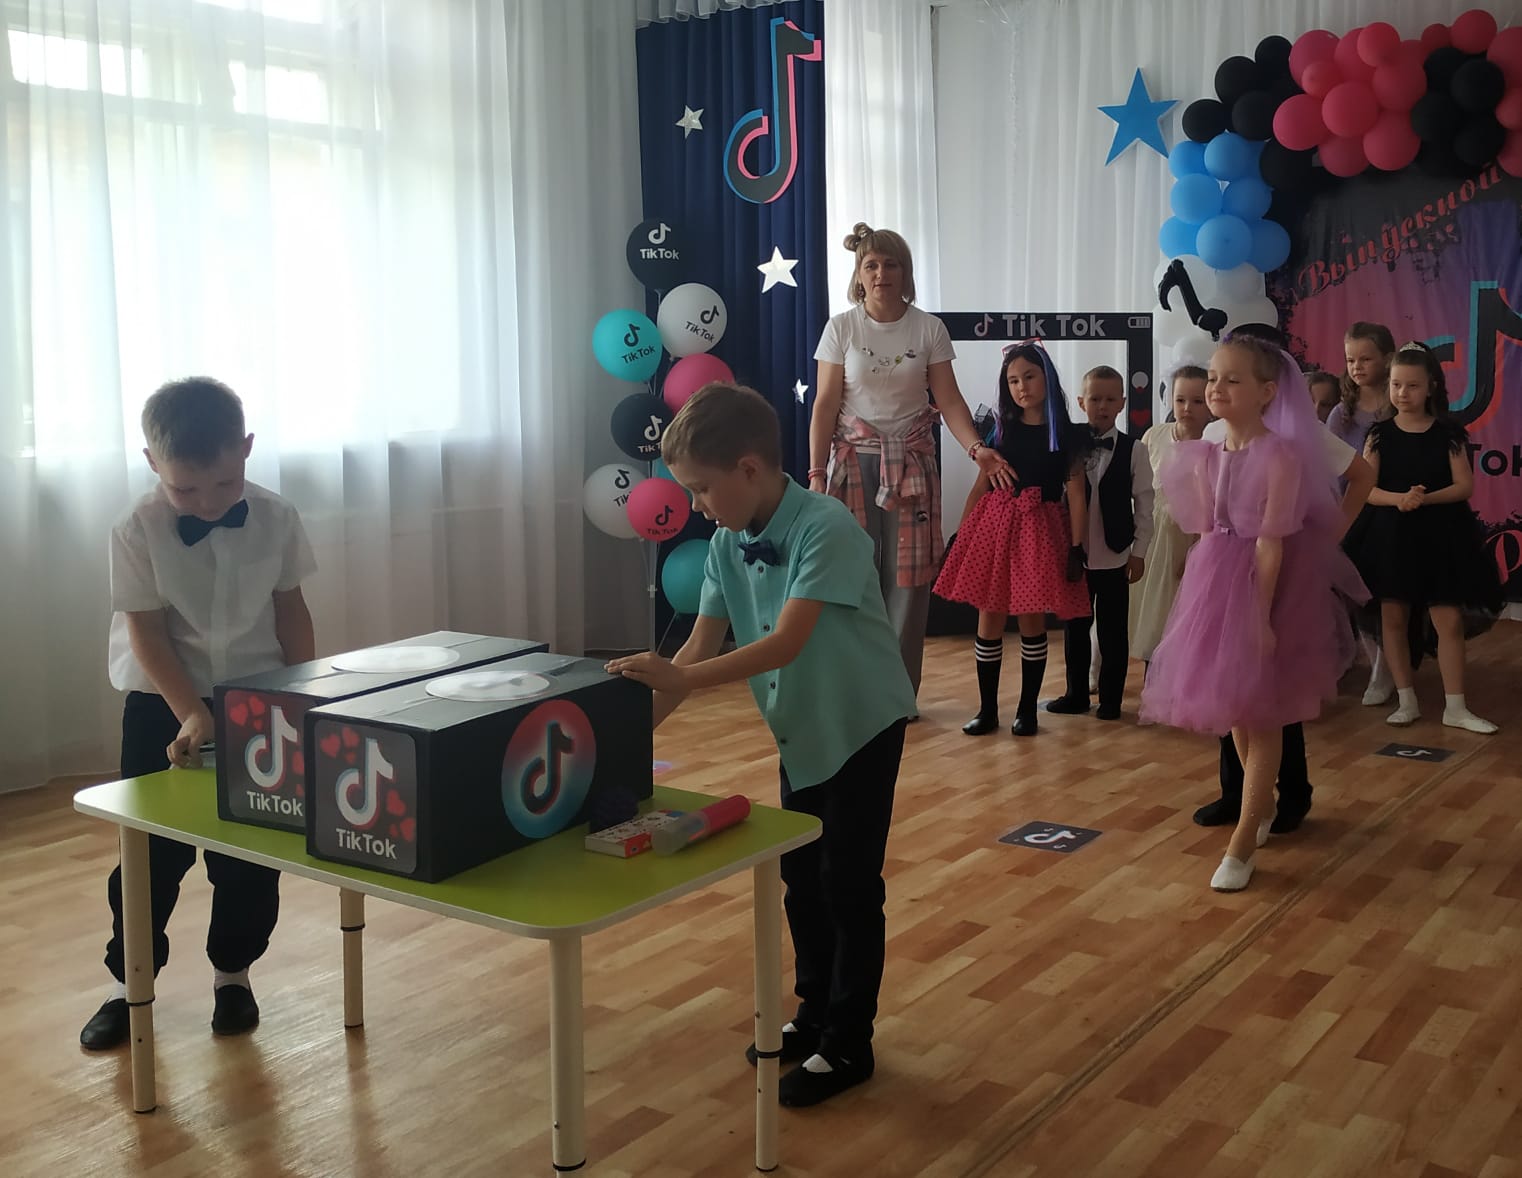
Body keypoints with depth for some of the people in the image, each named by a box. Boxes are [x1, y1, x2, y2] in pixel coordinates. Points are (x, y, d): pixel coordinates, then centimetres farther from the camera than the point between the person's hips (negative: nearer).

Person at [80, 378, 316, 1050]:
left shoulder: (275, 519, -8)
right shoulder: (137, 531, -14)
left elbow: (291, 610, 2)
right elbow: (146, 633, -14)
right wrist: (191, 714, -23)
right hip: (164, 704, -2)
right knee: (153, 853, 4)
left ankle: (232, 971, 27)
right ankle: (130, 982, 21)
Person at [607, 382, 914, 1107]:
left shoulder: (826, 528, -28)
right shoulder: (726, 544, -6)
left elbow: (786, 643, -36)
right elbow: (703, 645, -6)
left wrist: (681, 678, -43)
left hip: (863, 722, -7)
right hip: (800, 729, 7)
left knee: (849, 882, 1)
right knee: (802, 878, 16)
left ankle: (847, 1043, 15)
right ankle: (815, 1013, 33)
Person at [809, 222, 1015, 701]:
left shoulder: (928, 328, 0)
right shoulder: (841, 328, -1)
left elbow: (948, 400, -2)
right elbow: (825, 405, -3)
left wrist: (977, 448, -19)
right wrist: (816, 473, -10)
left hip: (910, 460, 1)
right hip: (854, 459, 0)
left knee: (907, 575, 1)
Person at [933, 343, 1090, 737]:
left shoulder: (1066, 435, 2)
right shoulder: (1000, 428, 10)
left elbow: (1076, 495, -2)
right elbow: (981, 486, 11)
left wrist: (1077, 548, -9)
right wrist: (961, 536, 7)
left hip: (1039, 529, -2)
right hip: (994, 525, 2)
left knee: (1032, 619, 2)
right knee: (990, 618, 2)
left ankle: (1027, 709, 14)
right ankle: (987, 709, 11)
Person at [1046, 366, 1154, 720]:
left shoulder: (1133, 450, -4)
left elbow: (1144, 504, -1)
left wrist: (1139, 551, -3)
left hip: (1115, 556, -2)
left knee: (1114, 632, 6)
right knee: (1075, 628, 11)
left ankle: (1111, 699, 16)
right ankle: (1076, 694, 23)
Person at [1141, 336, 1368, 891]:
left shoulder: (1281, 456, -17)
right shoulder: (1207, 456, 3)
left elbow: (1271, 543, -20)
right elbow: (1207, 532, 8)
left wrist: (1261, 613, -21)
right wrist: (1206, 597, 7)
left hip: (1264, 589, -6)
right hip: (1219, 586, 7)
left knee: (1261, 715, 2)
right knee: (1233, 708, 16)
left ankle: (1242, 843, 7)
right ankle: (1263, 804, 38)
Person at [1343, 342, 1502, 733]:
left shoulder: (1448, 433, -1)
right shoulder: (1380, 434, 0)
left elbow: (1465, 485, -6)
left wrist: (1425, 499, -22)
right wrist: (1399, 498, -24)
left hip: (1439, 533, -1)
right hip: (1390, 534, 1)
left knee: (1450, 621, -2)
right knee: (1393, 618, 5)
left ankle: (1456, 707, 7)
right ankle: (1407, 701, 17)